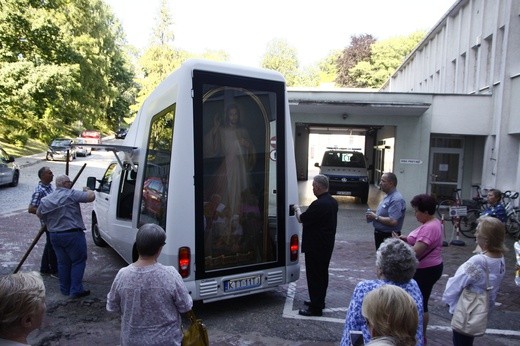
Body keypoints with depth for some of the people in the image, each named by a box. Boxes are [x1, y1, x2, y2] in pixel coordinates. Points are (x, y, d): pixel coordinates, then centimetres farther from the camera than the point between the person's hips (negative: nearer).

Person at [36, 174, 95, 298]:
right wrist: (87, 190, 3)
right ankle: (76, 290, 5)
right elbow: (91, 197, -18)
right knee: (78, 261, 5)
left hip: (54, 236, 7)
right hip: (73, 235, -7)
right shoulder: (71, 194, -12)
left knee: (63, 262, 18)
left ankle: (65, 289, 27)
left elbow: (38, 214, 23)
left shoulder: (46, 200, 10)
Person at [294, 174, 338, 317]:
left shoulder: (318, 204, -25)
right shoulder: (333, 202, 6)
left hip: (315, 247, -10)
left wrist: (297, 209, 4)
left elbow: (302, 219, -15)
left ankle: (315, 307, 7)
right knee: (322, 273, 19)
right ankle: (319, 301, 32)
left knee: (314, 276, 0)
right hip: (327, 244, 10)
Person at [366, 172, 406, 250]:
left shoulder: (396, 199, -23)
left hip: (388, 237, -10)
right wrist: (374, 215, 3)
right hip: (380, 234, 10)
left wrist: (376, 217, -19)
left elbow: (393, 221, -30)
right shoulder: (388, 196, 11)